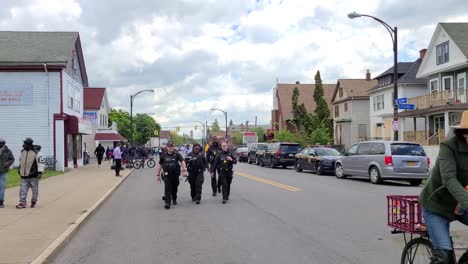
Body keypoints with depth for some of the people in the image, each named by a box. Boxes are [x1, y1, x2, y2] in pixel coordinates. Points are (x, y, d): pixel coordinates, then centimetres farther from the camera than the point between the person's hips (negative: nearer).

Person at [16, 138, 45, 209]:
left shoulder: (36, 153, -9)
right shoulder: (23, 152, 11)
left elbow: (41, 162, -11)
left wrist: (40, 172, -16)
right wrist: (19, 169, 27)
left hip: (33, 176, -5)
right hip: (24, 176, 5)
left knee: (35, 190, 6)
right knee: (22, 190, -1)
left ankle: (33, 202, 22)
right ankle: (22, 203, 1)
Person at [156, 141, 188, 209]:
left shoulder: (177, 154, -2)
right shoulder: (163, 155, 3)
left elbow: (182, 162, -11)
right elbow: (160, 165, 9)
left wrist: (184, 170, -24)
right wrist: (158, 174, 9)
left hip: (175, 174, 1)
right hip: (167, 174, -1)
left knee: (174, 188, 15)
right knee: (167, 189, -11)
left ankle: (174, 199, 38)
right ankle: (167, 203, -12)